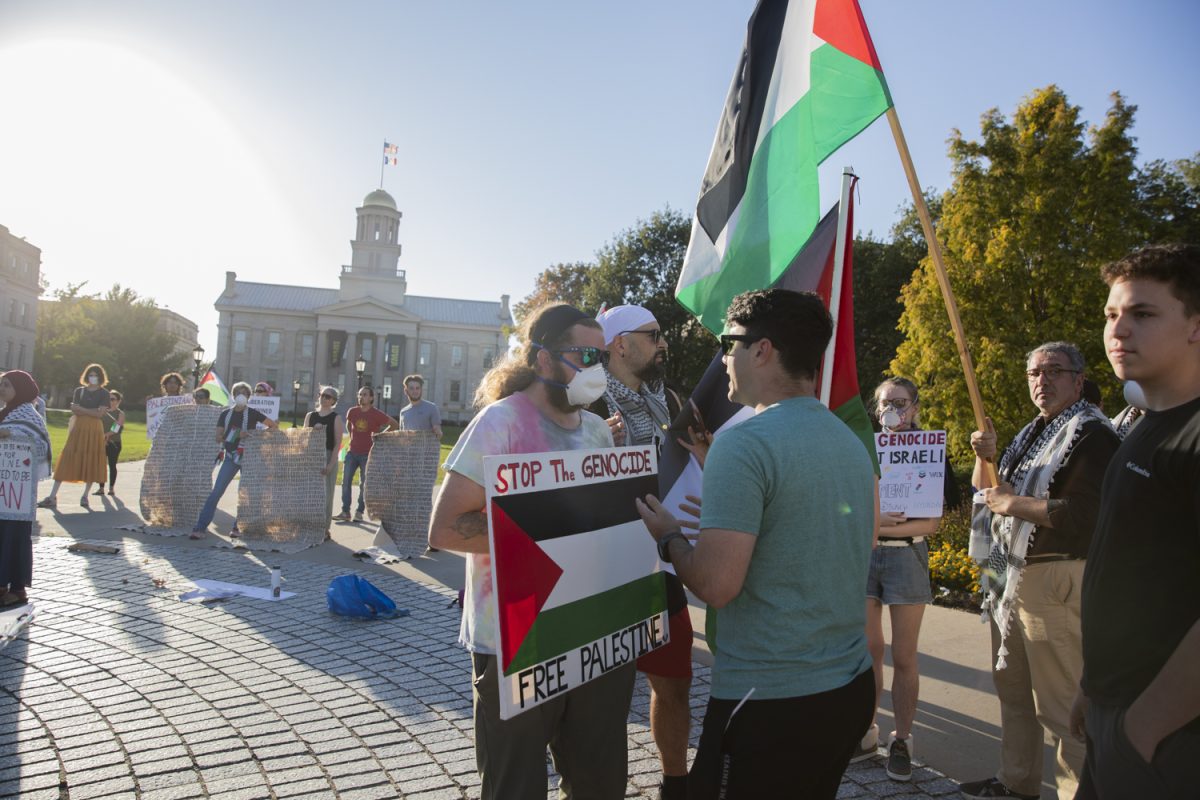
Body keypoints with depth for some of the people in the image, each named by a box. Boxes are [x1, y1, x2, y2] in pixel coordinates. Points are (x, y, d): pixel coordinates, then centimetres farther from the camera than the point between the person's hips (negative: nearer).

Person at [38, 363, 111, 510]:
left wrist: (81, 409, -6)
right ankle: (52, 497, -8)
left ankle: (85, 496, 8)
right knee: (67, 460, -5)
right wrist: (91, 411, -11)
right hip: (78, 428, 2)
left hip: (94, 430, -2)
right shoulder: (79, 391, 12)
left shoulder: (104, 393, 3)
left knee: (91, 462, -1)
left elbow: (99, 413, -9)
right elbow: (74, 410, 0)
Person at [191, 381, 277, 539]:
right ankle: (200, 528, -5)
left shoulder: (252, 413, 0)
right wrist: (236, 435, -15)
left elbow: (273, 426, 0)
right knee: (216, 492, -5)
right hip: (230, 456, 2)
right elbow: (218, 438, 2)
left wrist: (255, 434, -11)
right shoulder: (225, 414, 7)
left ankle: (238, 527, 15)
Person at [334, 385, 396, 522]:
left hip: (368, 454, -4)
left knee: (364, 484, 3)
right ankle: (345, 512, 7)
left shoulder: (377, 414, -9)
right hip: (352, 452, 4)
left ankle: (359, 512, 12)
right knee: (346, 481, 0)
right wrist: (352, 437, 14)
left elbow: (395, 424, -2)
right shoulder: (352, 412, 2)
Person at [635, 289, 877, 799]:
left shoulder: (745, 442, -19)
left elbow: (716, 585, -22)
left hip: (771, 703, -8)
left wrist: (669, 537, -4)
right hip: (851, 688, 8)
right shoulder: (851, 442, 6)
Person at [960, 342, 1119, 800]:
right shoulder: (1034, 432, 17)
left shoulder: (1090, 433, -11)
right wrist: (986, 456, 2)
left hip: (1056, 579, -9)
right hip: (1011, 576, 10)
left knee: (1060, 702, -5)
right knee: (1013, 686, 18)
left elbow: (1086, 515, -23)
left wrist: (1014, 504, -14)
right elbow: (985, 490, 21)